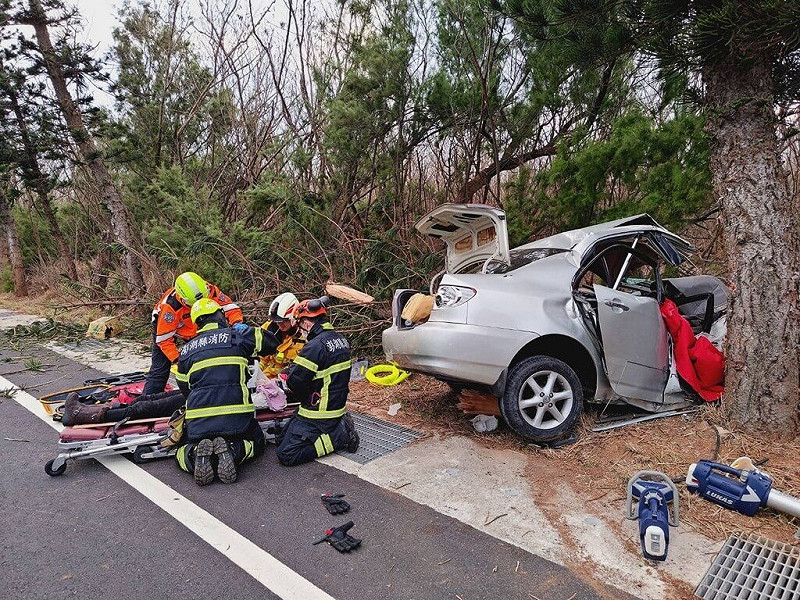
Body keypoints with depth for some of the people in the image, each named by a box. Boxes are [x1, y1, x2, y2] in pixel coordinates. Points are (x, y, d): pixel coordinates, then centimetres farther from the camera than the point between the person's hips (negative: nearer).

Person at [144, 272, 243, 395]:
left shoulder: (210, 290, -32)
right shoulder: (171, 306, -41)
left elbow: (229, 306, -23)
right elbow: (164, 339, -32)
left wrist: (237, 323, -43)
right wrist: (177, 359, -38)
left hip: (196, 327, 4)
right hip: (164, 325, -4)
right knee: (159, 370, -10)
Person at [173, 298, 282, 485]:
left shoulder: (186, 349, 15)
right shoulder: (238, 335, 5)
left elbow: (185, 389, 22)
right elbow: (273, 343, 16)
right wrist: (246, 329, 31)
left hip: (197, 422, 2)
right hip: (236, 418, -2)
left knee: (183, 452, 29)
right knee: (255, 443, 26)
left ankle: (197, 455, -8)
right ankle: (232, 451, -8)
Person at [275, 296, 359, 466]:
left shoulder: (315, 346, -24)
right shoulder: (340, 339, 6)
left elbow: (295, 382, -20)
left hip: (319, 414, -9)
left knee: (286, 455, -7)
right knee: (281, 439, 16)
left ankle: (339, 436, -5)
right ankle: (340, 426, 10)